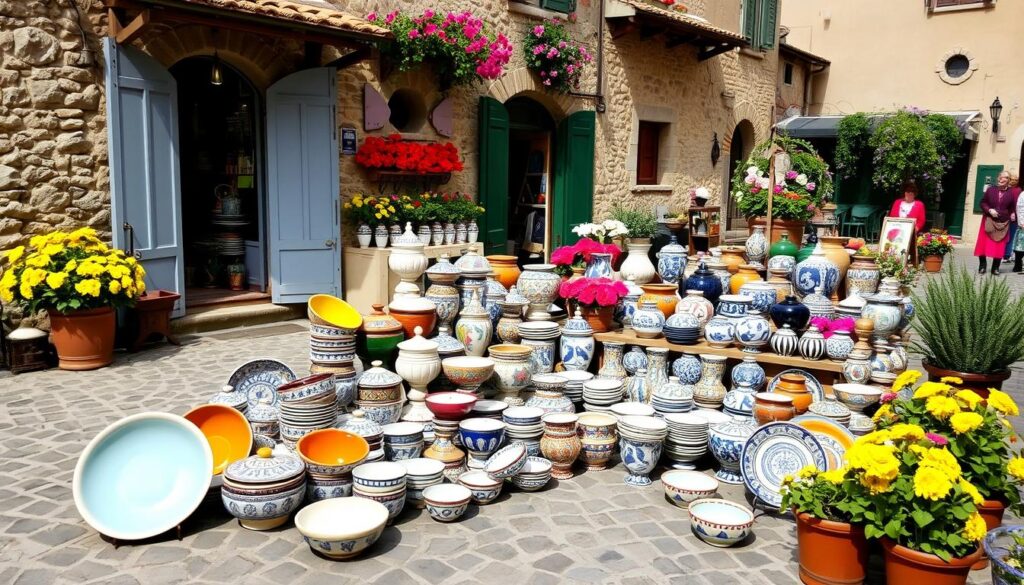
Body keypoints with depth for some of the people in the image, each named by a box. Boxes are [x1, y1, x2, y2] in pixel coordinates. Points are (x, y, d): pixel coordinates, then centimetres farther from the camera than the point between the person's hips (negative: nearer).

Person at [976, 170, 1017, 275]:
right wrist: (989, 210, -14)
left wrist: (1013, 214, -9)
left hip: (1003, 223, 1)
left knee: (999, 246, 4)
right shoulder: (990, 190, -1)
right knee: (984, 243, 0)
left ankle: (995, 267, 13)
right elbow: (983, 202, 2)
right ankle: (982, 265, 13)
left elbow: (1012, 207, 10)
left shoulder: (1010, 193, 1)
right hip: (989, 221, -1)